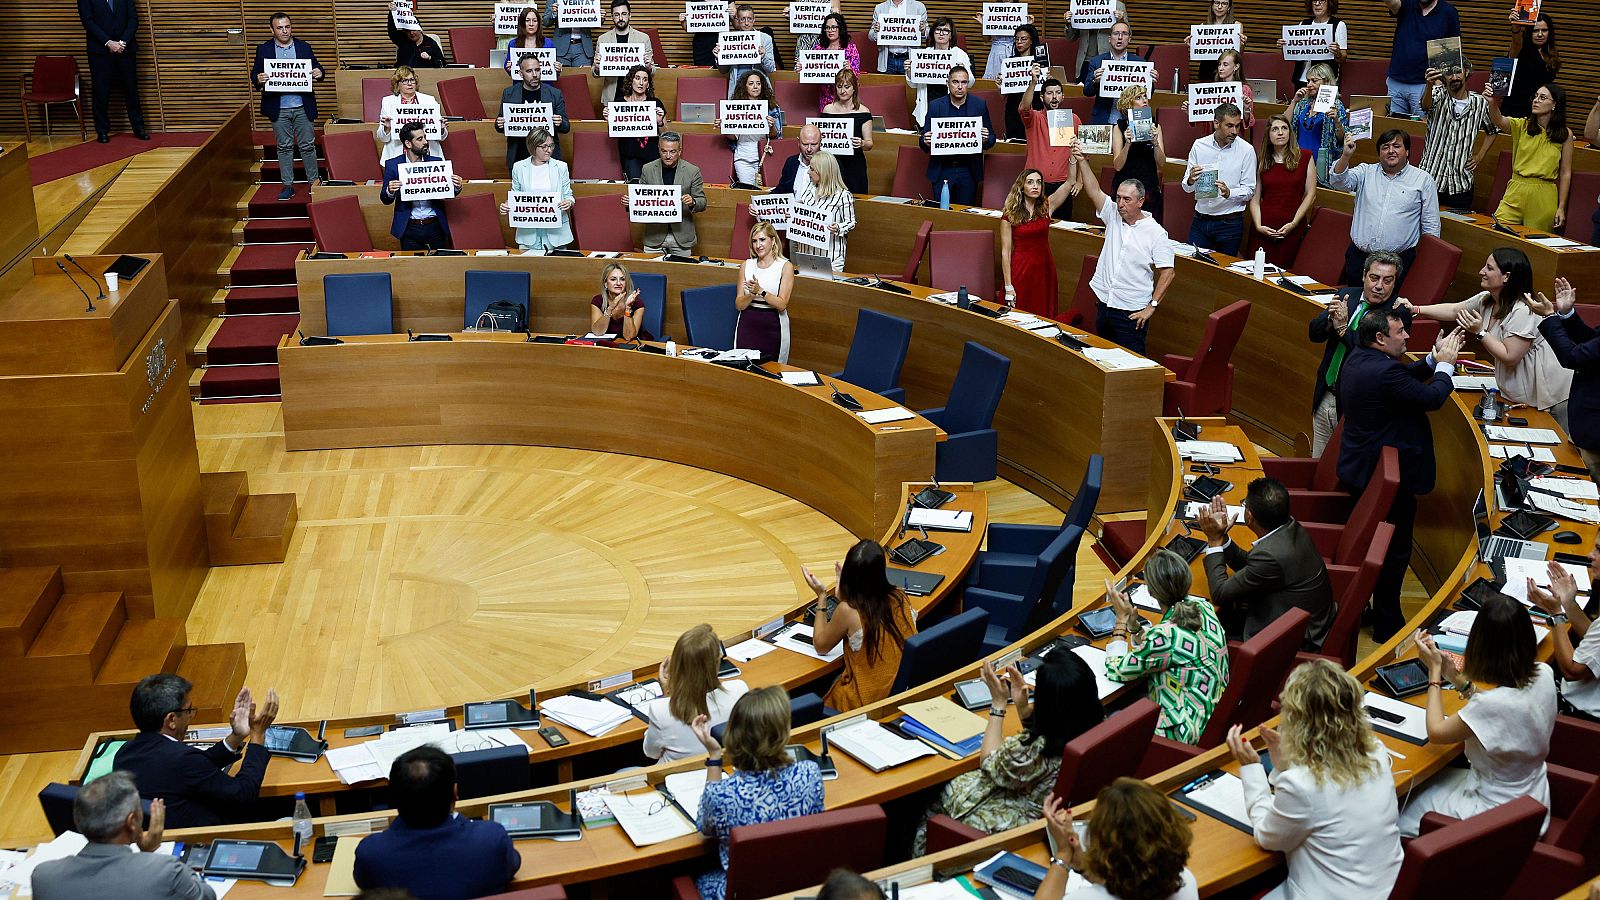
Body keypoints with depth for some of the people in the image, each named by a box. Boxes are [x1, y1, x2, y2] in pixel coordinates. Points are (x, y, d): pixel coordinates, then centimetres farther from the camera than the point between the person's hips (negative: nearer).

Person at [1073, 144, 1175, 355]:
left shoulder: (1156, 233, -9)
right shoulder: (1113, 215, 5)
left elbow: (1168, 272, -9)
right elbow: (1094, 191, -4)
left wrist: (1152, 306, -12)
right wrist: (1082, 162, -17)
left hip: (1132, 312, -5)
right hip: (1104, 304, 5)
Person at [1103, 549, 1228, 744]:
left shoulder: (1166, 635, -27)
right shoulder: (1203, 608, -2)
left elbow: (1115, 671, -13)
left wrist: (1122, 618, -7)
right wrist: (1134, 624, -4)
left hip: (1183, 733, -8)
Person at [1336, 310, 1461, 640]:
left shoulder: (1358, 359, 3)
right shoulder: (1384, 371, -28)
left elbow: (1404, 378, 15)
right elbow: (1432, 398, -22)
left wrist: (1434, 360, 5)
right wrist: (1445, 365, -7)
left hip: (1358, 469, 10)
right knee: (1395, 550, 3)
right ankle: (1387, 624, 13)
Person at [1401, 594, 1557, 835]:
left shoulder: (1496, 702, -37)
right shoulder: (1543, 674, -13)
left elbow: (1436, 732, -18)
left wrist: (1435, 670, -10)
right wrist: (1455, 678, -2)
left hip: (1500, 812, -8)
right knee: (1429, 780, 26)